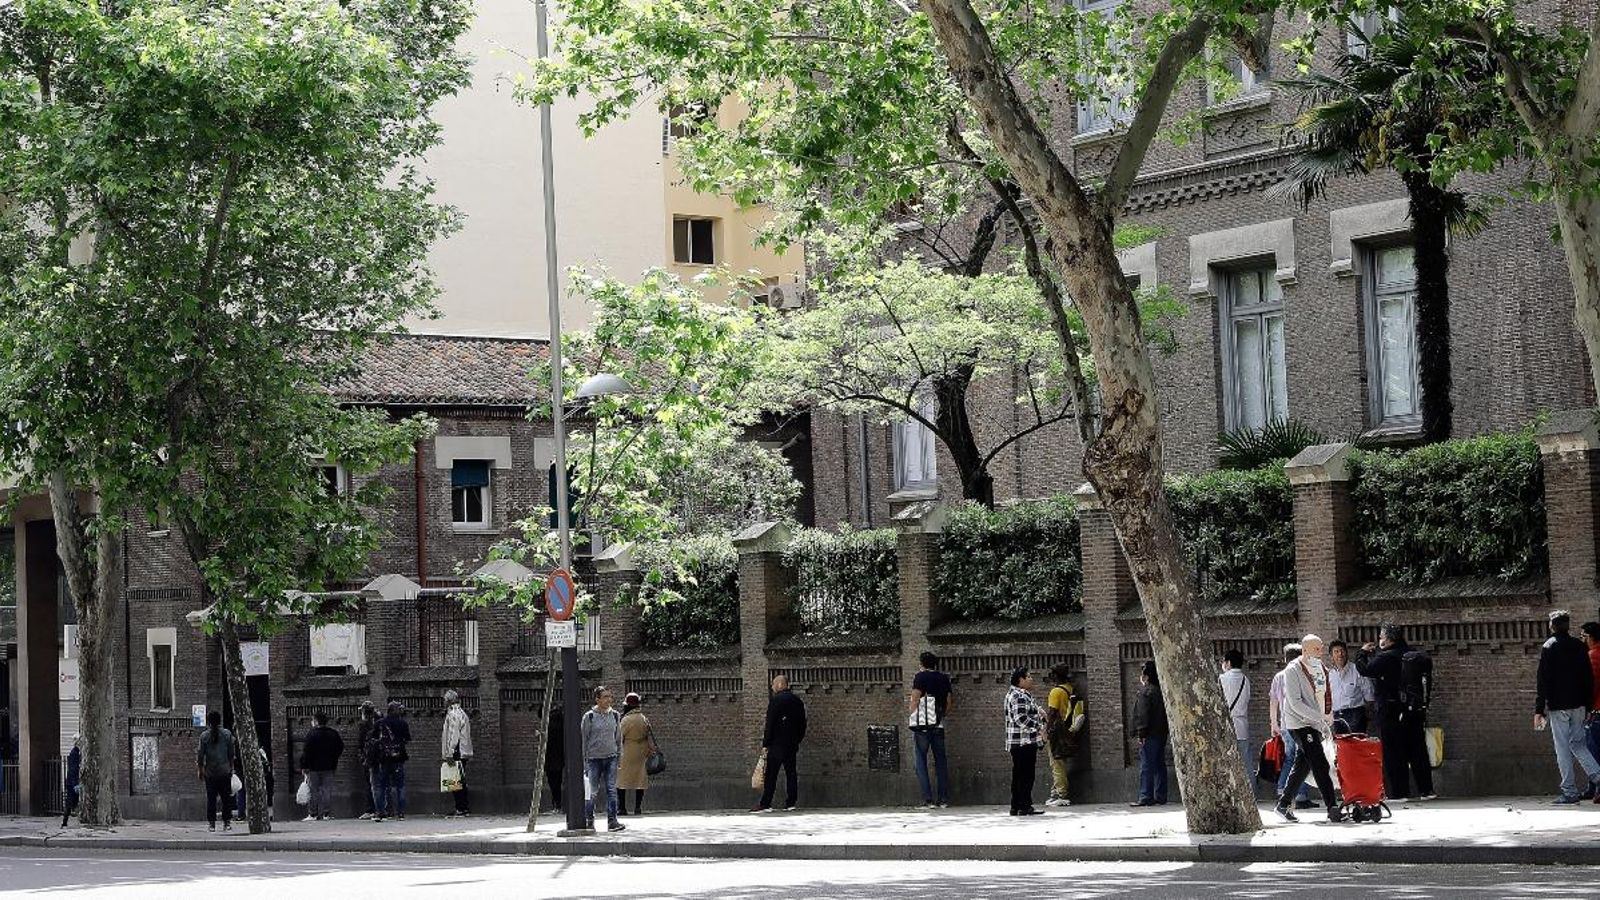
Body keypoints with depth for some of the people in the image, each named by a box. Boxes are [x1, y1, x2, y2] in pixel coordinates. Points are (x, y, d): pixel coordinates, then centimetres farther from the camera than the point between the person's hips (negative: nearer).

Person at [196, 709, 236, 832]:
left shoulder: (204, 735, -3)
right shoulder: (227, 734, -1)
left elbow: (200, 755, -1)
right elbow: (231, 754, 3)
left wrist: (200, 771, 7)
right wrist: (231, 768, 13)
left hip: (210, 772, 0)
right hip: (225, 771, 0)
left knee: (211, 799, 3)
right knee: (226, 799, 5)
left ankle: (211, 824, 2)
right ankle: (227, 823, 2)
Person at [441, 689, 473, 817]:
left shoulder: (453, 714, -11)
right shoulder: (461, 713, 20)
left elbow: (453, 735, -18)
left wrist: (450, 754, -21)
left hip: (456, 754, -10)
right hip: (463, 753, 10)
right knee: (461, 782, 13)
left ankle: (460, 809, -11)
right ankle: (465, 808, 15)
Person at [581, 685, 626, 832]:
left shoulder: (615, 715, 7)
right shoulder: (589, 716, -4)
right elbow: (583, 740, -1)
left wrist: (619, 756, 12)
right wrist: (585, 763, -3)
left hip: (611, 758, 2)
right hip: (594, 758, -2)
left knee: (611, 789, -7)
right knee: (593, 792, 1)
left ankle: (612, 821, -8)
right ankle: (589, 821, 15)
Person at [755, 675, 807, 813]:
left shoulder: (775, 700, -10)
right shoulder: (797, 701, 11)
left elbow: (770, 723, -13)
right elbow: (803, 723, 15)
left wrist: (765, 743, -10)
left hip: (777, 744, -6)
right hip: (793, 744, 6)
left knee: (771, 775, -6)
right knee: (791, 773, 8)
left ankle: (765, 804, -8)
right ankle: (791, 802, 6)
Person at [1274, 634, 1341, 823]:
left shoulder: (1319, 669, 13)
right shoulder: (1293, 671, -12)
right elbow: (1296, 703, -19)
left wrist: (1324, 723, 16)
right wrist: (1320, 719, -24)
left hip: (1314, 725, 8)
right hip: (1299, 724, -8)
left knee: (1302, 766, 12)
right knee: (1320, 765, -14)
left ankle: (1283, 804, 23)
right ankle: (1333, 809, -17)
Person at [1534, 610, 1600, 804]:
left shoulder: (1549, 648, -6)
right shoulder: (1580, 646, 8)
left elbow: (1543, 681, -9)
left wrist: (1539, 710, -8)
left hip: (1558, 707, -5)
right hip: (1579, 706, 5)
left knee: (1563, 748, -2)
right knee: (1577, 743, 16)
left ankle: (1569, 792, -4)